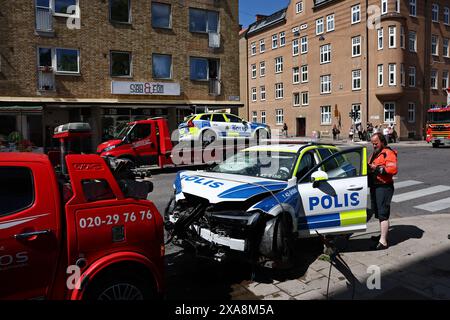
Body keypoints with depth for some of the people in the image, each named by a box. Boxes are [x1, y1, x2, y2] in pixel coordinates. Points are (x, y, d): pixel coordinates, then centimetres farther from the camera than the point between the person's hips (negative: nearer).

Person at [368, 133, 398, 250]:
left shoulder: (388, 153, -11)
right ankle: (382, 234, 34)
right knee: (378, 213, 19)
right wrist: (369, 168, 6)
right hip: (374, 186, 10)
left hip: (384, 187, -10)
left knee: (383, 214, -10)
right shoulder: (375, 153, 19)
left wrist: (378, 168, -25)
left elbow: (393, 169, -25)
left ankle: (383, 242, -8)